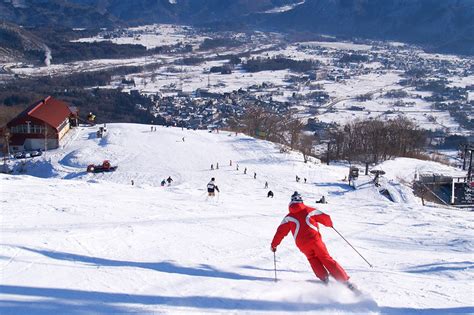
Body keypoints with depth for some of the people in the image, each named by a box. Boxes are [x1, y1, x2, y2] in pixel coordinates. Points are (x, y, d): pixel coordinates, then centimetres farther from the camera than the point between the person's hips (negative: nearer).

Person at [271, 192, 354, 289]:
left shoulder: (289, 217, 11)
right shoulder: (310, 210, 11)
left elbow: (281, 231, 9)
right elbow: (325, 218, 14)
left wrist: (274, 245, 21)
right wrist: (330, 224, 37)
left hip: (303, 245, 0)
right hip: (315, 240, 0)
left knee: (314, 260, 21)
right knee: (327, 259, 4)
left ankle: (324, 277, -1)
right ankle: (345, 281, -5)